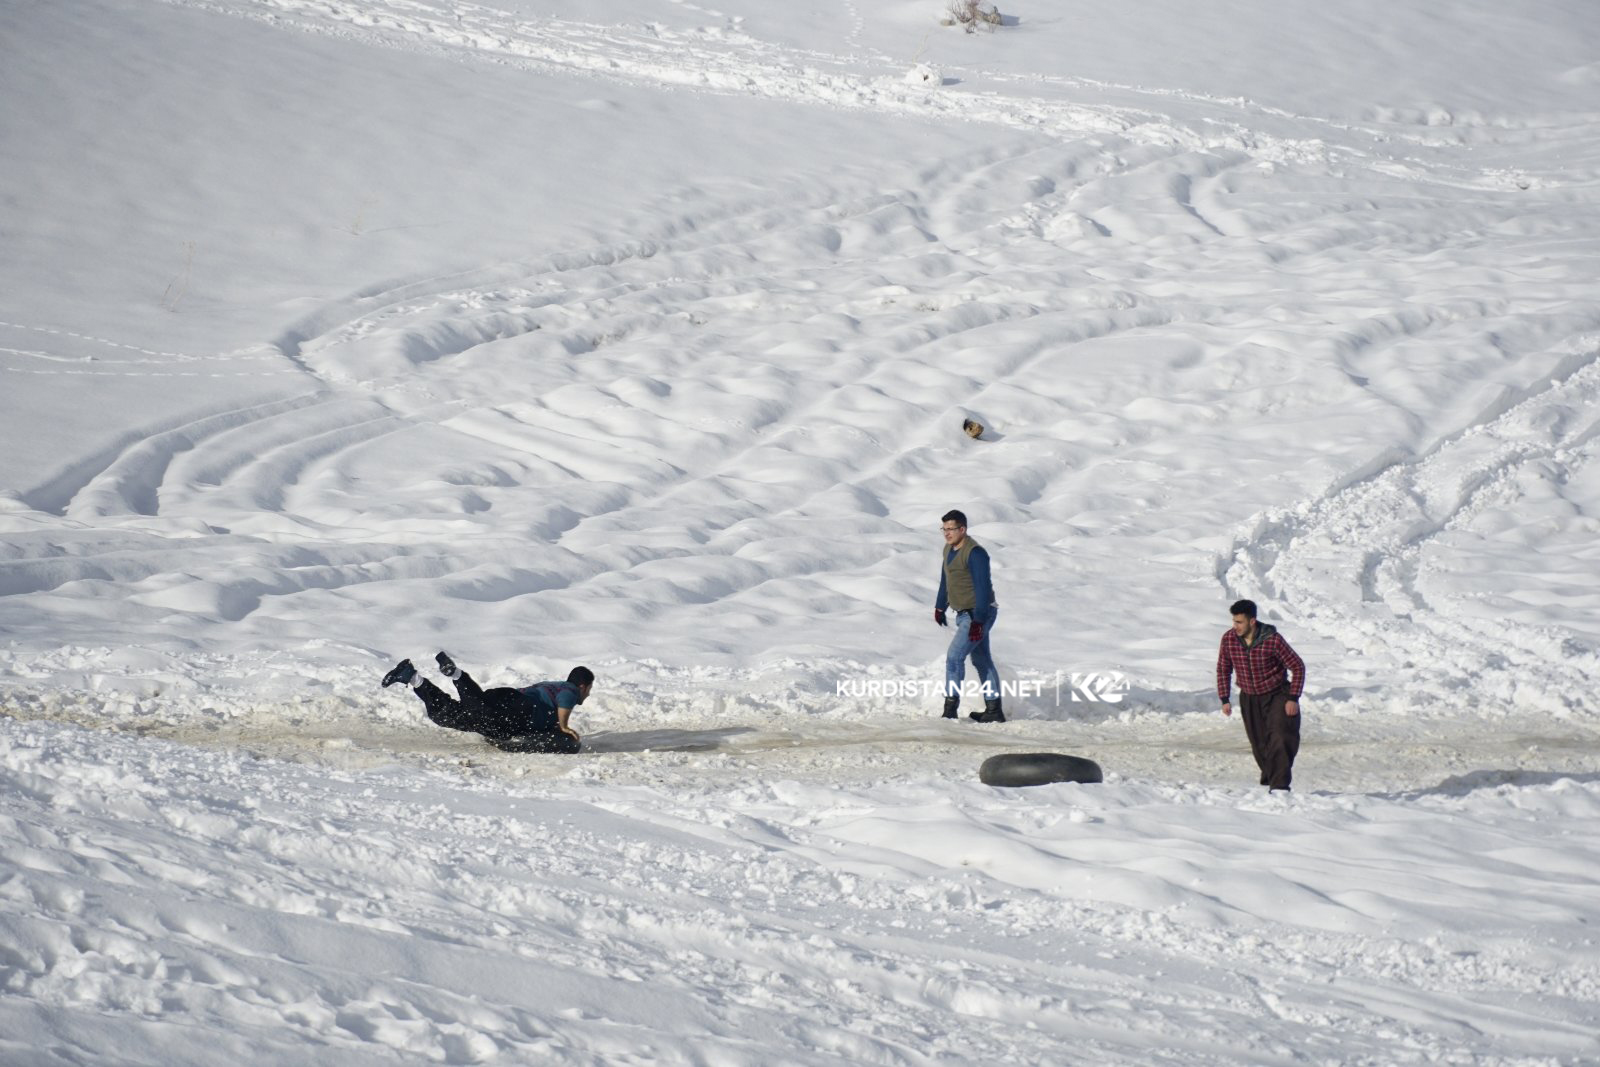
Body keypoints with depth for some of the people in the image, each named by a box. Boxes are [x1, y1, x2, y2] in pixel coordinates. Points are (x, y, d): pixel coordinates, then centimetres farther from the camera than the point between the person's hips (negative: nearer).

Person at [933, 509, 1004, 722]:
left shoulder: (974, 553, -21)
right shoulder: (949, 550, 8)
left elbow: (983, 588, -25)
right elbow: (945, 580, 22)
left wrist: (978, 620, -29)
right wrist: (940, 607, 27)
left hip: (978, 614, -10)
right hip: (964, 614, 10)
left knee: (954, 656, -16)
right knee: (981, 660, 14)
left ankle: (950, 710, -16)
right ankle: (994, 710, 21)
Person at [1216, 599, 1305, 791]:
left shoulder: (1272, 640, -23)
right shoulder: (1229, 638, -11)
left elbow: (1297, 666, -13)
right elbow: (1223, 669, 6)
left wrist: (1293, 698, -15)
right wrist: (1224, 699, 1)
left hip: (1276, 696, -4)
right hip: (1249, 699, 4)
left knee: (1280, 740, -18)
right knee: (1259, 745, 8)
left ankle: (1280, 785, -19)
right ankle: (1268, 780, 29)